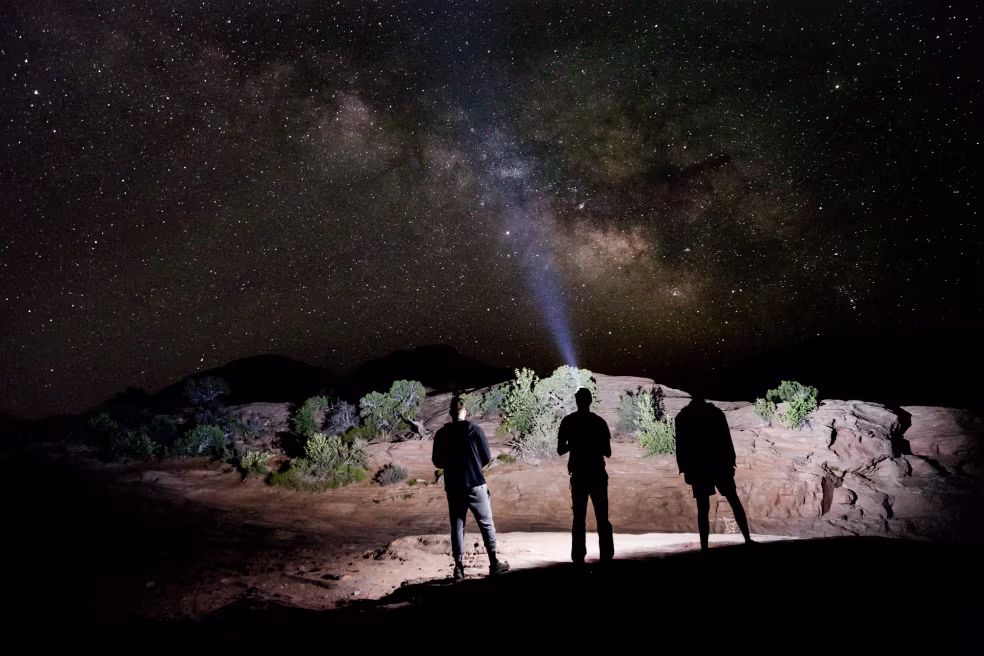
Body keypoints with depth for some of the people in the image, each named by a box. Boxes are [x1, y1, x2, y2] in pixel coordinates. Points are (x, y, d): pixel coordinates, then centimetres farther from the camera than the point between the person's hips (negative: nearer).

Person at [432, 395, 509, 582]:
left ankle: (459, 568, 7)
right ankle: (494, 563, 9)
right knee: (486, 524, 8)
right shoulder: (474, 430, -7)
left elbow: (437, 462, 5)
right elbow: (487, 458, -2)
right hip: (476, 485, -2)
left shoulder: (441, 434, -1)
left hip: (453, 487, 2)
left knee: (457, 527, 8)